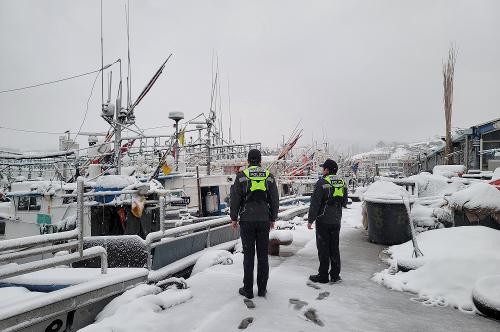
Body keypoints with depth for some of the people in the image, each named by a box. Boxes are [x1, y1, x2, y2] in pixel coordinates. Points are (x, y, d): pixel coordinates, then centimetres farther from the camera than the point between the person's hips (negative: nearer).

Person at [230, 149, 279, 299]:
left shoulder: (242, 175, -3)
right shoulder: (269, 176, 3)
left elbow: (235, 198, -4)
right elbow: (275, 200, 6)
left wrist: (234, 218, 6)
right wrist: (273, 219, 15)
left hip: (247, 220, -2)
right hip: (264, 220, 2)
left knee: (248, 254, 4)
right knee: (263, 254, 8)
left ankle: (248, 289, 10)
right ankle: (262, 289, 16)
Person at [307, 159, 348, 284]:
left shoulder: (322, 182, -14)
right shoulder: (342, 183, 7)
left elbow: (314, 203, -15)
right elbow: (344, 203, 16)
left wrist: (310, 220, -9)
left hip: (323, 220, -6)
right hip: (336, 221, 6)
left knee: (323, 248, 1)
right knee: (334, 247, 13)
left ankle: (323, 275, 8)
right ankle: (335, 275, 19)